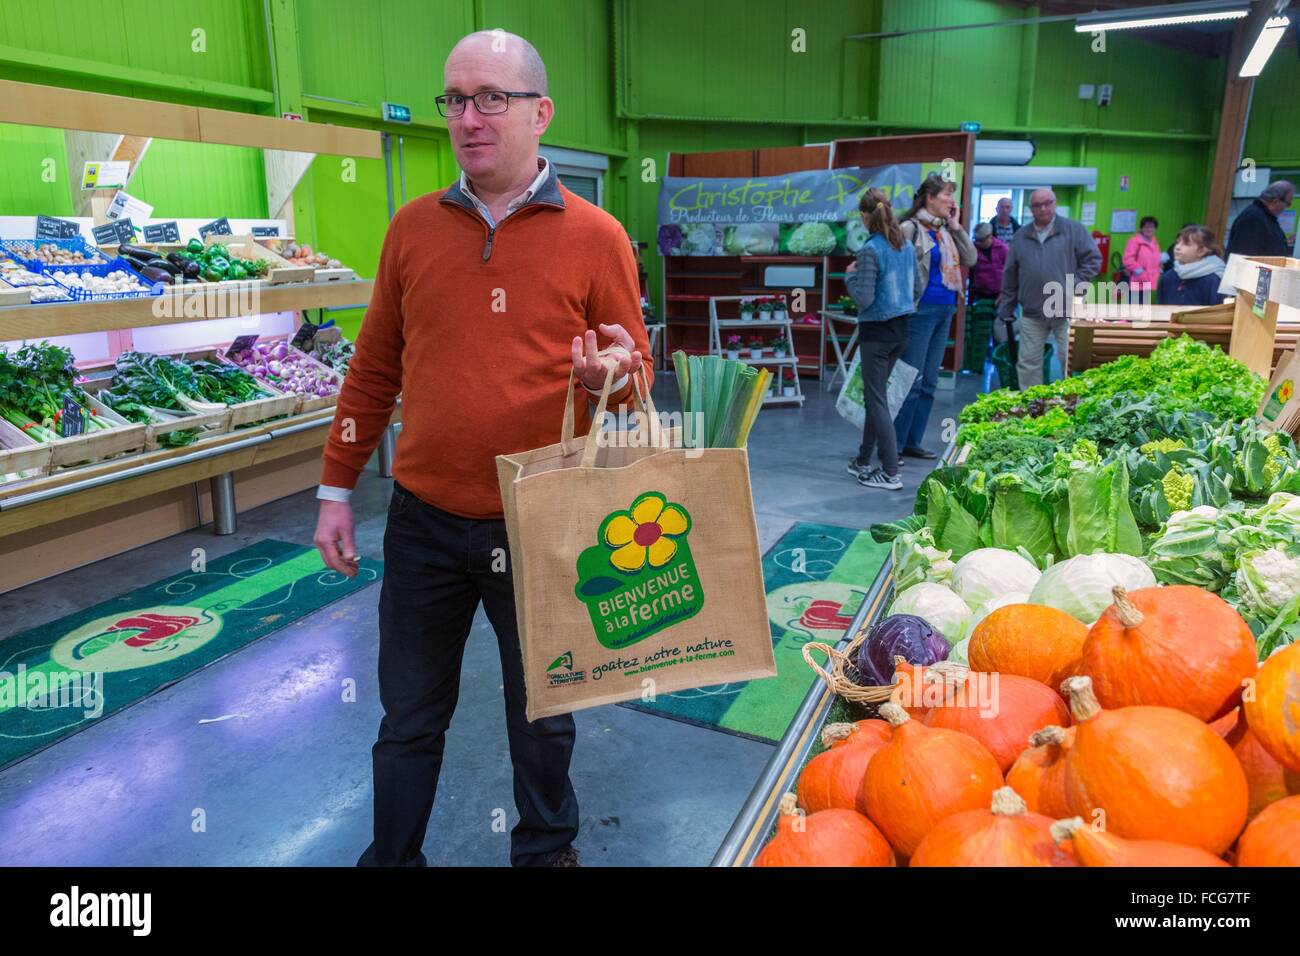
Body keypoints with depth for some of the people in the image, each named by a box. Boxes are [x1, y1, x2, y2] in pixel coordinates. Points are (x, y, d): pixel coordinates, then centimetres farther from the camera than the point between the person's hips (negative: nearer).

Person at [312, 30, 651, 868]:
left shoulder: (595, 237, -5)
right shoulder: (413, 227, 3)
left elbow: (635, 370, 0)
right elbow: (375, 370, 7)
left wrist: (612, 374, -24)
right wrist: (337, 491, 8)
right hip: (423, 519, 2)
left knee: (541, 715, 17)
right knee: (409, 717, 17)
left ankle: (547, 850, 43)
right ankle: (391, 855, 41)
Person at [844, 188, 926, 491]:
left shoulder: (871, 249, -17)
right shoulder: (906, 246, 6)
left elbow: (864, 299, -19)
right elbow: (919, 286, 15)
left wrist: (850, 275, -3)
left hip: (877, 331, -8)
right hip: (901, 329, 8)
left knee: (876, 399, -1)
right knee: (873, 394, 18)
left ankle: (890, 473, 0)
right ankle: (864, 461, 28)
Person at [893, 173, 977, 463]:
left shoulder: (944, 230, 15)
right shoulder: (910, 228, -7)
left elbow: (970, 259, 13)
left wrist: (955, 226, 7)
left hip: (944, 311, 8)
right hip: (922, 309, -8)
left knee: (929, 382, 9)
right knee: (911, 380, -8)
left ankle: (913, 442, 17)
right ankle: (892, 445, -2)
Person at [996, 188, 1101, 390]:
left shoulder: (1073, 229, 2)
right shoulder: (1021, 236, 11)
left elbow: (1093, 259, 1)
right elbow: (1010, 276, 12)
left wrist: (1075, 285, -10)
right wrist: (1006, 309, 11)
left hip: (1067, 311, -3)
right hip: (1032, 313, 3)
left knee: (1070, 361, 1)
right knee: (1028, 362, 6)